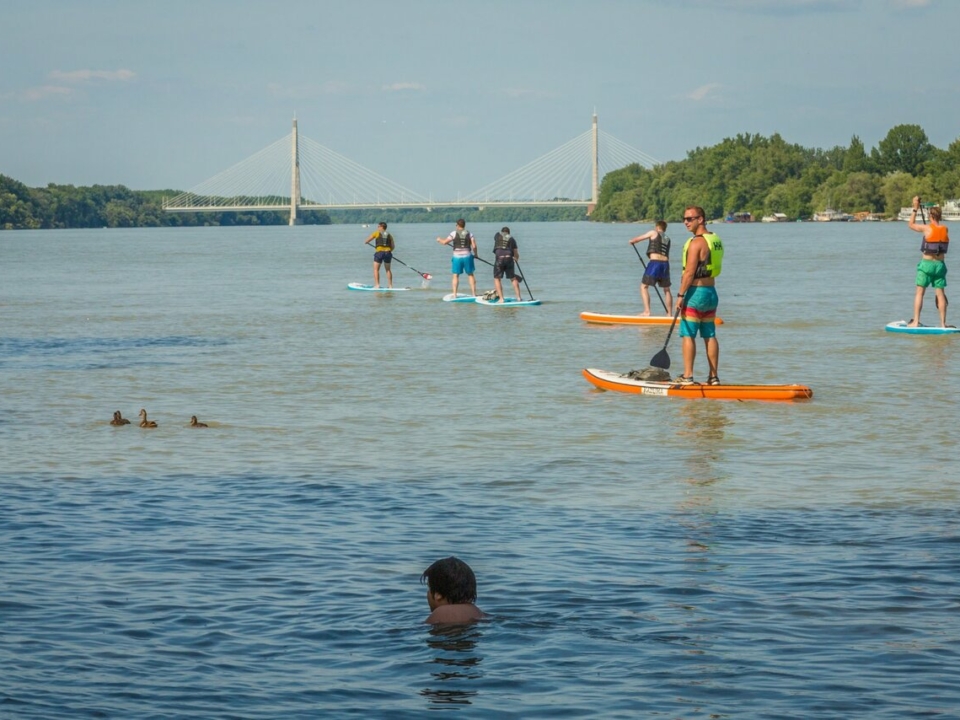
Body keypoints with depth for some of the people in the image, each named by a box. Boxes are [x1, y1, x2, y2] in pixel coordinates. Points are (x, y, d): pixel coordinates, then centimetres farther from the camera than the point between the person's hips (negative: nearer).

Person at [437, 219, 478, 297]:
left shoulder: (454, 233, -6)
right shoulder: (469, 233, 1)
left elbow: (445, 242, -7)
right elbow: (474, 246, -5)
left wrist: (439, 239, 14)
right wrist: (475, 254, 13)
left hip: (457, 257, -2)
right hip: (467, 256, 2)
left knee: (456, 276, 6)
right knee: (470, 274, 12)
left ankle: (454, 294, 3)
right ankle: (474, 293, 11)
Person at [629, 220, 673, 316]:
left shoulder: (654, 233, 7)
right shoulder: (667, 239, 21)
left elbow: (639, 238, 14)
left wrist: (632, 241, 35)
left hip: (655, 263, -5)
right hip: (665, 264, 5)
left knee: (644, 286, 1)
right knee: (666, 290, 18)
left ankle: (647, 312, -11)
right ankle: (669, 314, 18)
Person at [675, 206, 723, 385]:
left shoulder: (696, 243, -16)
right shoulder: (716, 240, 11)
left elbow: (689, 272, -19)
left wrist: (680, 295, -15)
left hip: (696, 292, -8)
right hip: (712, 292, 8)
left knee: (688, 335, -3)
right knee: (710, 335, 10)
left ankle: (687, 376, -5)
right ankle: (713, 377, 10)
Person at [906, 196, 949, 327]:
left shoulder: (927, 228, -9)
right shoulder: (945, 230, 3)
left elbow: (911, 225, 6)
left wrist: (915, 209, 12)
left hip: (926, 264, -4)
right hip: (940, 264, 4)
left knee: (919, 292, 2)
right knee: (940, 293, 5)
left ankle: (915, 321, -1)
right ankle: (943, 323, 5)